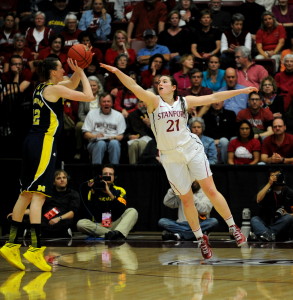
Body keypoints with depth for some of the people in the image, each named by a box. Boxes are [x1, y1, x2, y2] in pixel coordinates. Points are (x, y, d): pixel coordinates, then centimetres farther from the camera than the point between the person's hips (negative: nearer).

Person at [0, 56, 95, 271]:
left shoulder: (41, 88, 18)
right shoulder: (54, 89, -7)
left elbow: (72, 85, 32)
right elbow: (89, 96, -8)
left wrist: (77, 72, 16)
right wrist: (82, 73, 5)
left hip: (33, 141, 9)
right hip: (44, 143, -9)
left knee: (26, 194, 10)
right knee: (38, 195, -13)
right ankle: (36, 249, -19)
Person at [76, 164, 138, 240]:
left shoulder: (119, 191, 7)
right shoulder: (95, 191, 6)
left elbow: (122, 210, -12)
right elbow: (92, 212, -7)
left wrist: (109, 193, -19)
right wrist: (92, 192, -15)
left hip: (115, 225, 0)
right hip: (99, 226, 0)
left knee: (132, 211, -21)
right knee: (80, 223, -26)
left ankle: (118, 233, -49)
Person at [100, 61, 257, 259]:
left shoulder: (184, 102, 2)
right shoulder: (154, 101, -5)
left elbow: (213, 98, 5)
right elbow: (134, 87, -19)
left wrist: (241, 91, 5)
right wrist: (117, 72, -35)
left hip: (192, 149, 1)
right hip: (171, 157, -1)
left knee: (210, 190, -4)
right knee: (187, 200, 3)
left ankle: (233, 227, 8)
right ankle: (201, 239, 16)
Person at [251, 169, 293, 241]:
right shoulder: (266, 190, 11)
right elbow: (258, 200, -12)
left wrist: (286, 214, -19)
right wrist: (269, 184, -11)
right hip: (266, 222, 1)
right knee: (254, 219, -26)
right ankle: (267, 235, -56)